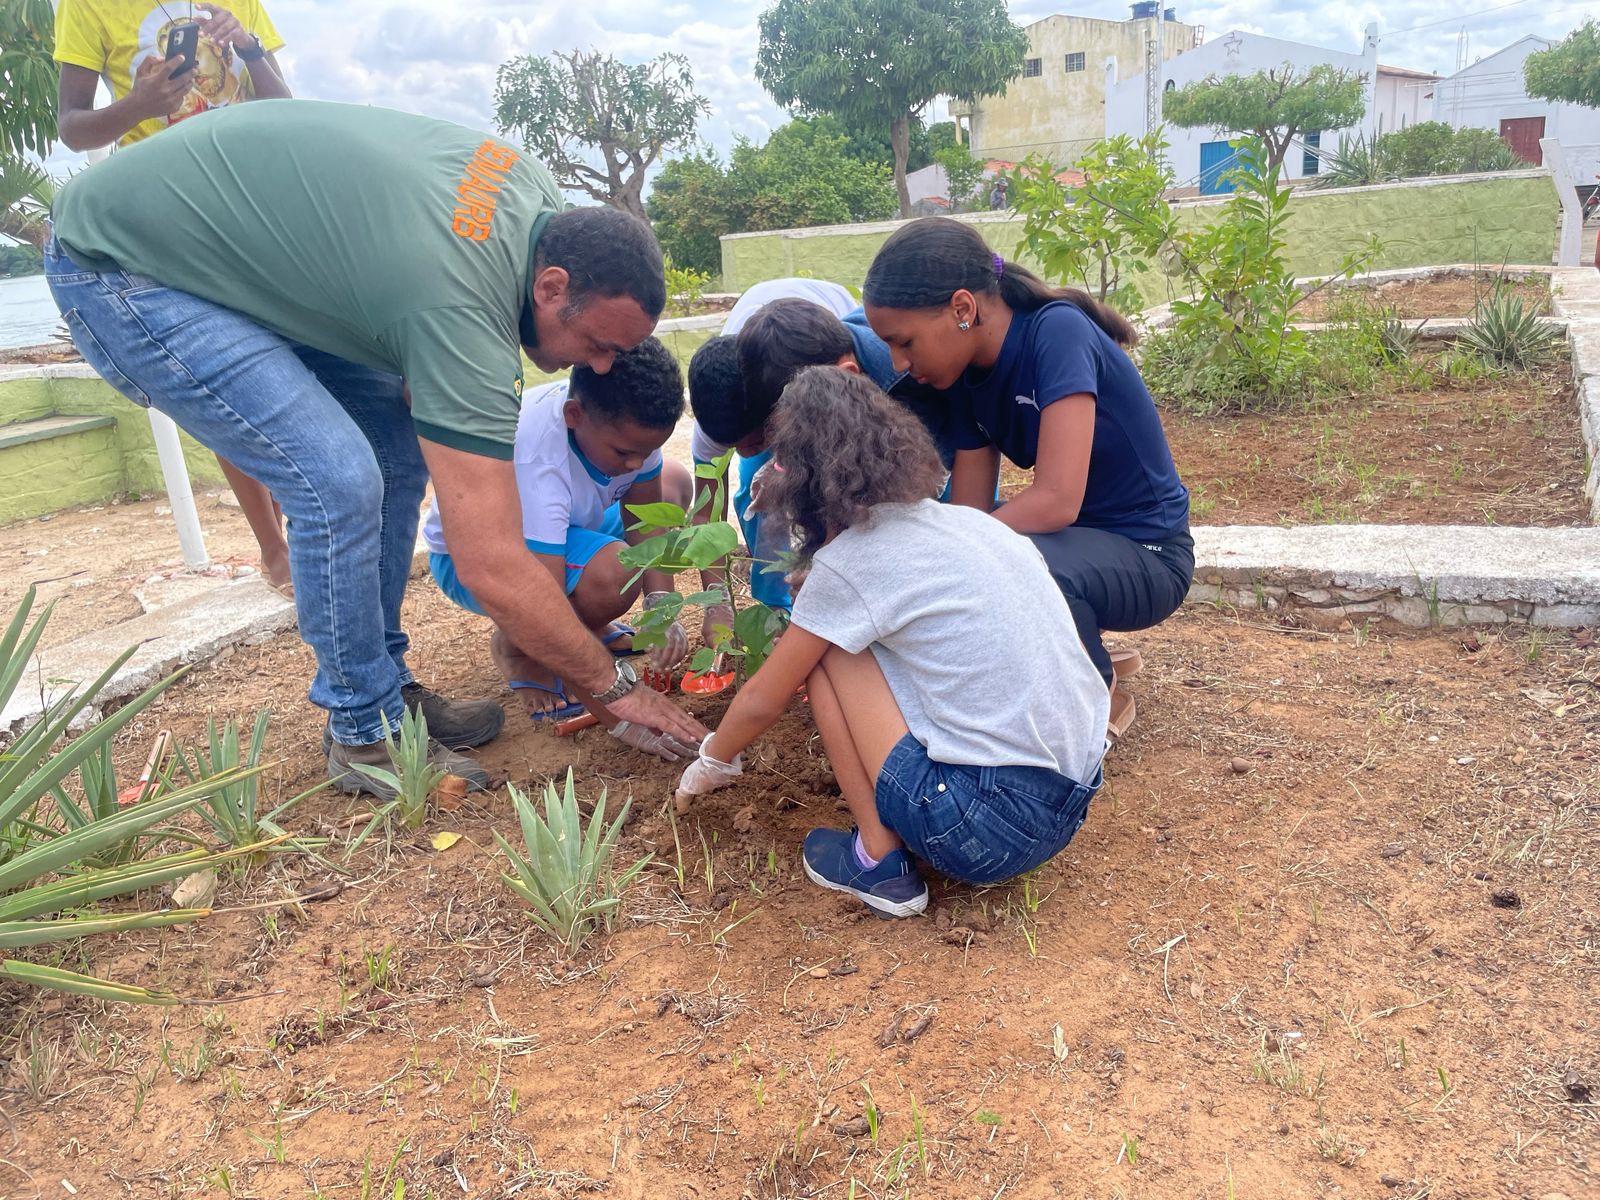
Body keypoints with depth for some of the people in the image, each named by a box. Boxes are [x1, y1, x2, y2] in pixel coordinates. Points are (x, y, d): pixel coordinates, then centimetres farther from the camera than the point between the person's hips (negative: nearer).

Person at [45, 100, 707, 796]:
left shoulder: (533, 191, -9)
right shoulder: (463, 312, -34)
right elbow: (493, 569, -32)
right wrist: (614, 684, -21)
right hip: (115, 268, -9)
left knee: (401, 450, 2)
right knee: (337, 481, -22)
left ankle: (384, 682, 14)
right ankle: (367, 732, -3)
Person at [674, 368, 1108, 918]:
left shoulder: (847, 562, -8)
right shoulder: (966, 520, 10)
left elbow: (762, 701, 3)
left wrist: (711, 763, 25)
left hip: (990, 823, -7)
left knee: (827, 651, 4)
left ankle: (879, 861, 6)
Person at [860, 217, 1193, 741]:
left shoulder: (1058, 331, -24)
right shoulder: (970, 377, -2)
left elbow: (1057, 499, -33)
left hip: (1148, 555, -8)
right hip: (1069, 539, 8)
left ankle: (1100, 699, -6)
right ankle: (1085, 648, 11)